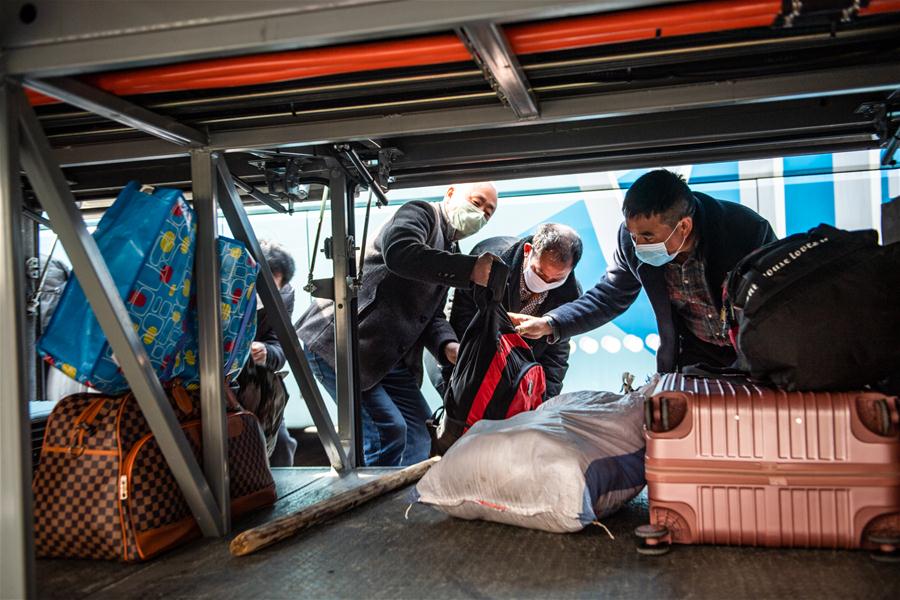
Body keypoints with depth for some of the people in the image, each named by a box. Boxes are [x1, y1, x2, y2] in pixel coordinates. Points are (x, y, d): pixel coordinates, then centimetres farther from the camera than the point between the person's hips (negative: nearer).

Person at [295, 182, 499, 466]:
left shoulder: (450, 254, 20)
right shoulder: (421, 213, -6)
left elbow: (432, 315, 16)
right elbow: (399, 251, -29)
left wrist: (448, 346, -6)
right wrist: (469, 269, -33)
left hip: (389, 358, 10)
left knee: (419, 429, 9)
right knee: (388, 430, -14)